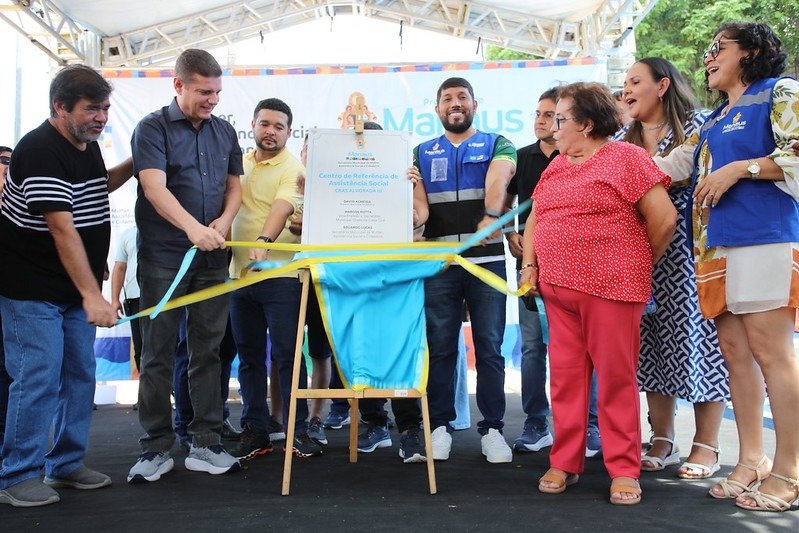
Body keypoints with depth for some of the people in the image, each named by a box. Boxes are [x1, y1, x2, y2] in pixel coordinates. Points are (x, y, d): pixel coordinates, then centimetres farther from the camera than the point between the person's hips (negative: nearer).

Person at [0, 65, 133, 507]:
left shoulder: (88, 146, 8)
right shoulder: (41, 151, -20)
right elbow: (62, 229, -28)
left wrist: (134, 164, 14)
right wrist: (92, 295, -32)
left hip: (76, 288, 9)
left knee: (80, 375, 10)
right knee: (39, 378, -7)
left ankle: (66, 466, 23)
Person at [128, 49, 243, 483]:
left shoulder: (224, 132, 13)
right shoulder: (153, 128, -3)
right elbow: (155, 188, -17)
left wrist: (223, 222, -6)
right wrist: (192, 227, -33)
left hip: (212, 258, 4)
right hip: (163, 257, -4)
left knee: (208, 352, 7)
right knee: (158, 355, 2)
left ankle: (205, 444, 15)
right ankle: (156, 448, 12)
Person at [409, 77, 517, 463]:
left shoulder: (496, 144, 9)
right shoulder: (422, 153, 17)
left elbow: (498, 178, -13)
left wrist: (492, 216, -34)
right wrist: (409, 186, -17)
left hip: (487, 258, -2)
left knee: (489, 347, 1)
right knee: (440, 347, 4)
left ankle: (492, 428, 10)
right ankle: (440, 426, 14)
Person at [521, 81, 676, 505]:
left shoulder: (625, 158, -4)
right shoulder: (555, 166, 17)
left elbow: (664, 218, -7)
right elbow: (534, 220, 21)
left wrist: (640, 265, 3)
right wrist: (529, 266, 7)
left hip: (610, 288, -6)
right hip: (557, 289, 6)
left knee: (616, 376, 1)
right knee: (565, 375, 9)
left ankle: (624, 470, 12)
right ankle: (564, 463, 20)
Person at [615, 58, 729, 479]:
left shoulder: (698, 125, 0)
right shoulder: (622, 139, 15)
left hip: (689, 251, -5)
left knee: (696, 334, -3)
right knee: (652, 339, 5)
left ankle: (706, 446, 8)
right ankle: (663, 440, 17)